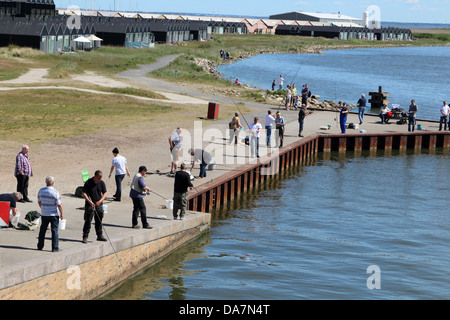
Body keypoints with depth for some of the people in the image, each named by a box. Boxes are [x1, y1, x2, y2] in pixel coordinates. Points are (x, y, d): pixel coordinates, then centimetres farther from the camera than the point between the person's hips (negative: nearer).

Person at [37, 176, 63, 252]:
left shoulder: (41, 191, 0)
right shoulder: (55, 192, -15)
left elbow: (39, 202, 12)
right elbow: (59, 204, -13)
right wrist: (62, 213, -1)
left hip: (44, 214, 4)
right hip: (53, 214, -4)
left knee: (42, 230, 14)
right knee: (54, 231, 2)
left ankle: (40, 246, 19)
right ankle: (55, 248, 2)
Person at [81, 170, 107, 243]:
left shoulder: (102, 183, 1)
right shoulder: (88, 182, -10)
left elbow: (104, 193, 5)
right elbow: (84, 193, -9)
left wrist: (100, 201, -11)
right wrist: (89, 201, -23)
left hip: (99, 205, 4)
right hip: (90, 205, -4)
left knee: (99, 221, 11)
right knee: (88, 221, -3)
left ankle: (100, 235, 21)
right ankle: (85, 237, 2)